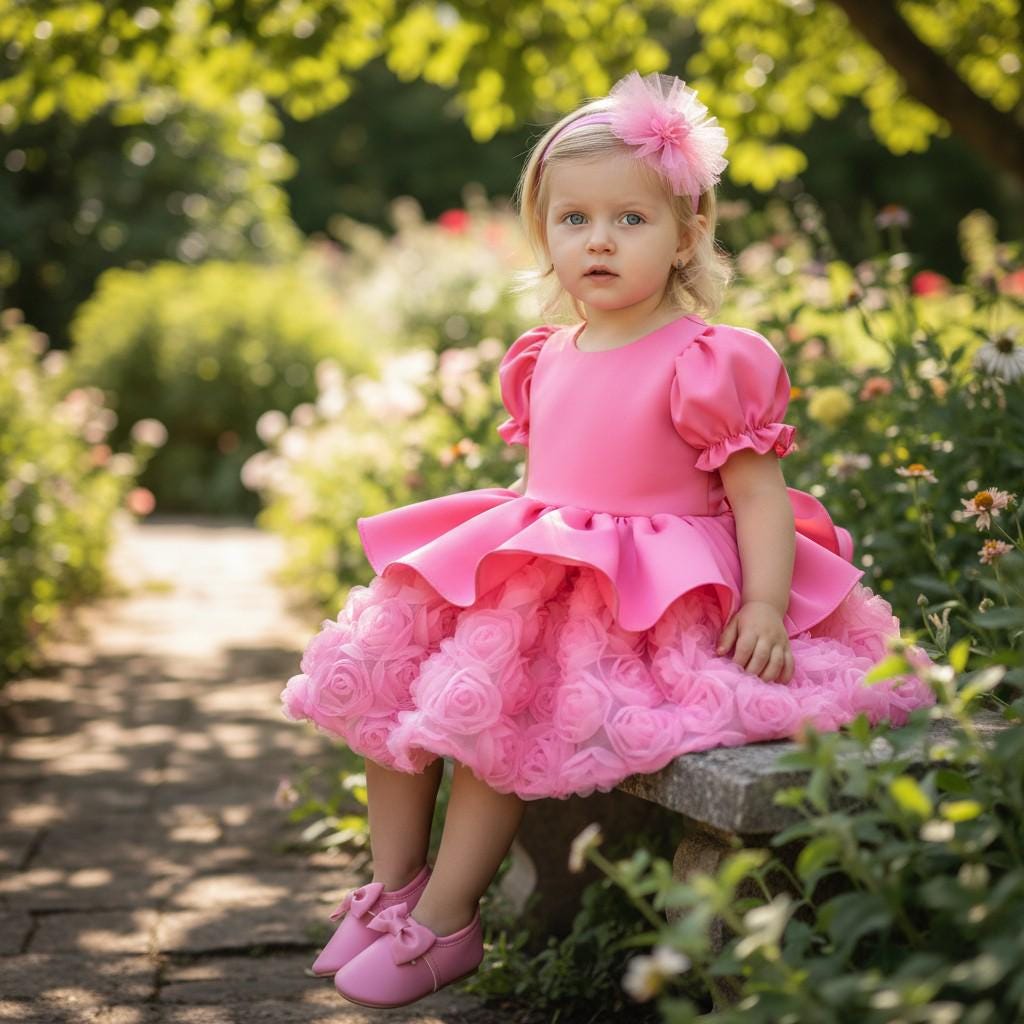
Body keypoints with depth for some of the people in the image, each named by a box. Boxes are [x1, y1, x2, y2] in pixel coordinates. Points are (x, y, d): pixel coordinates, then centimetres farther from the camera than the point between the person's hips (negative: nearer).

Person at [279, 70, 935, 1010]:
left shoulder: (707, 363, -10)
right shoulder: (546, 361, 12)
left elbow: (758, 489, -11)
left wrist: (765, 605, -23)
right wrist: (509, 556, 17)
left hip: (635, 592, -8)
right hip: (533, 569, 8)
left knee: (486, 699, -25)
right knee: (380, 672, -1)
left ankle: (444, 926, -9)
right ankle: (392, 887, 12)